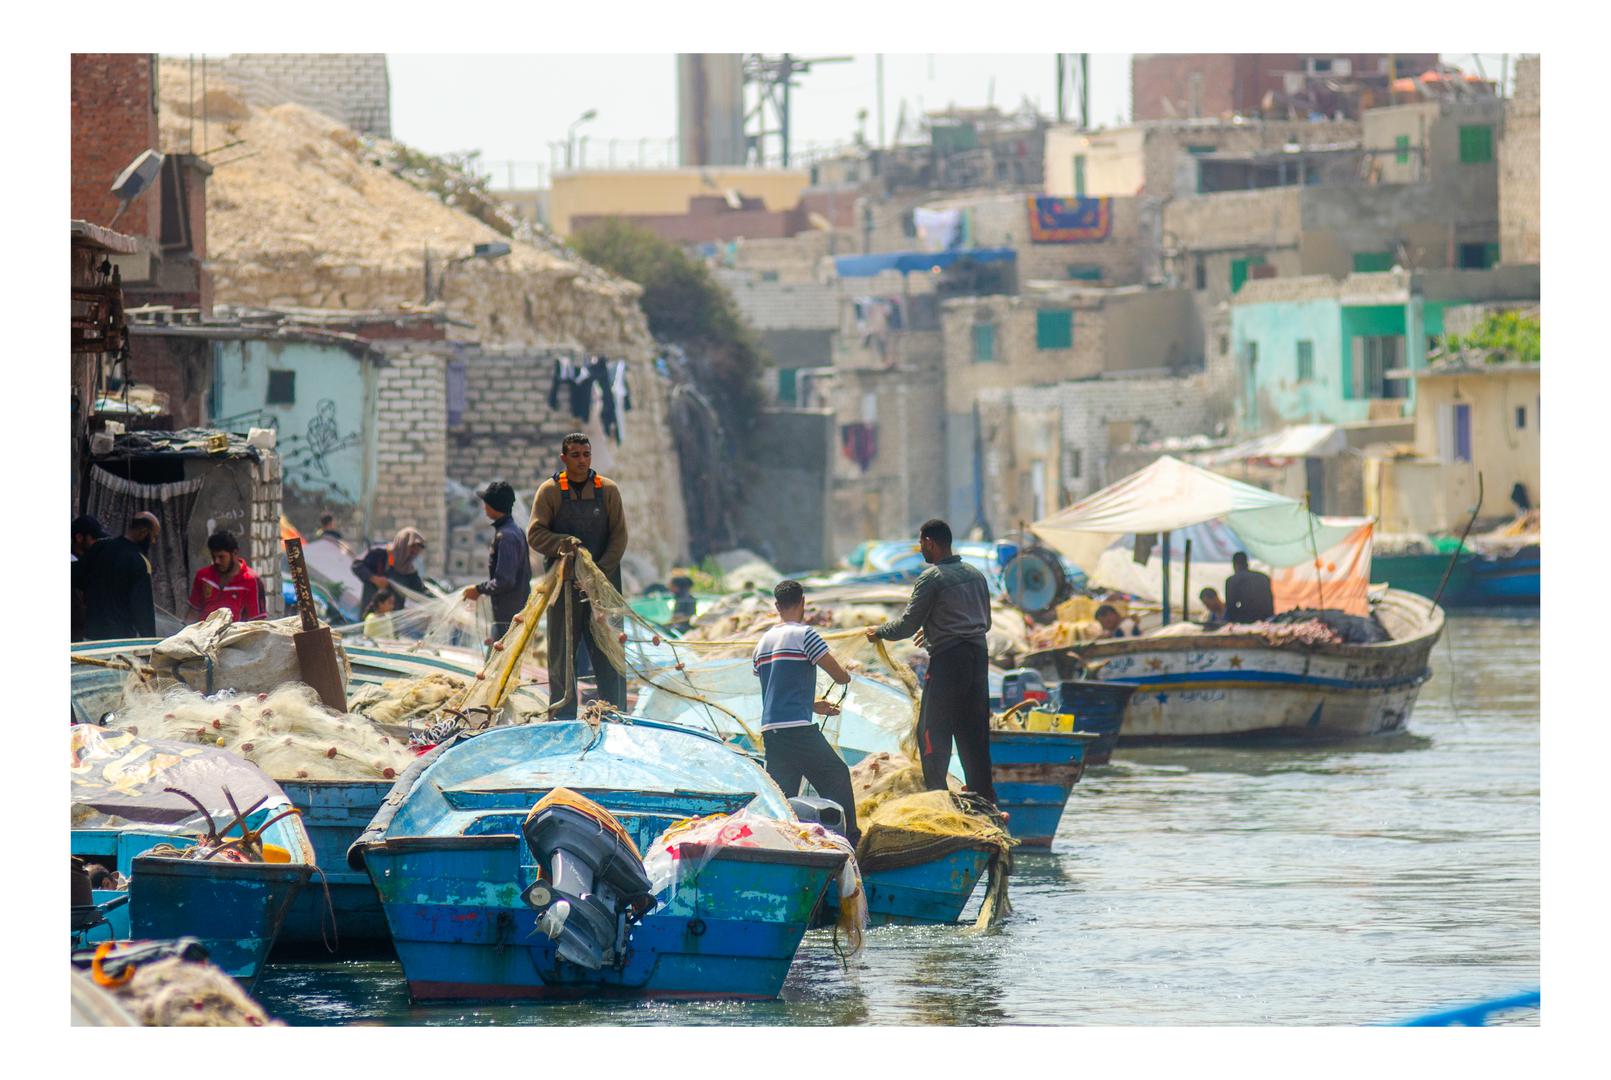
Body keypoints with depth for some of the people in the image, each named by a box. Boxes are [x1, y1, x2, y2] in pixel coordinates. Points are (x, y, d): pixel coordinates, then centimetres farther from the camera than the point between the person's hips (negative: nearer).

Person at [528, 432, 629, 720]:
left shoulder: (608, 490, 6)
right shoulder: (550, 491, 2)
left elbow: (619, 536, 4)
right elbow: (535, 535, -1)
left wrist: (601, 572, -9)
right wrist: (564, 544, -19)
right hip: (563, 583, -1)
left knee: (608, 653, 1)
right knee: (561, 653, 1)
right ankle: (563, 718, 7)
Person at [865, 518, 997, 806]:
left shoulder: (932, 577, -8)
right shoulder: (975, 575, 14)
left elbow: (908, 625, -9)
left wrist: (878, 632, 10)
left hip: (947, 661, -7)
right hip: (978, 657, 7)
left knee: (932, 733, 0)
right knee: (974, 734, 10)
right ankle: (984, 801, 9)